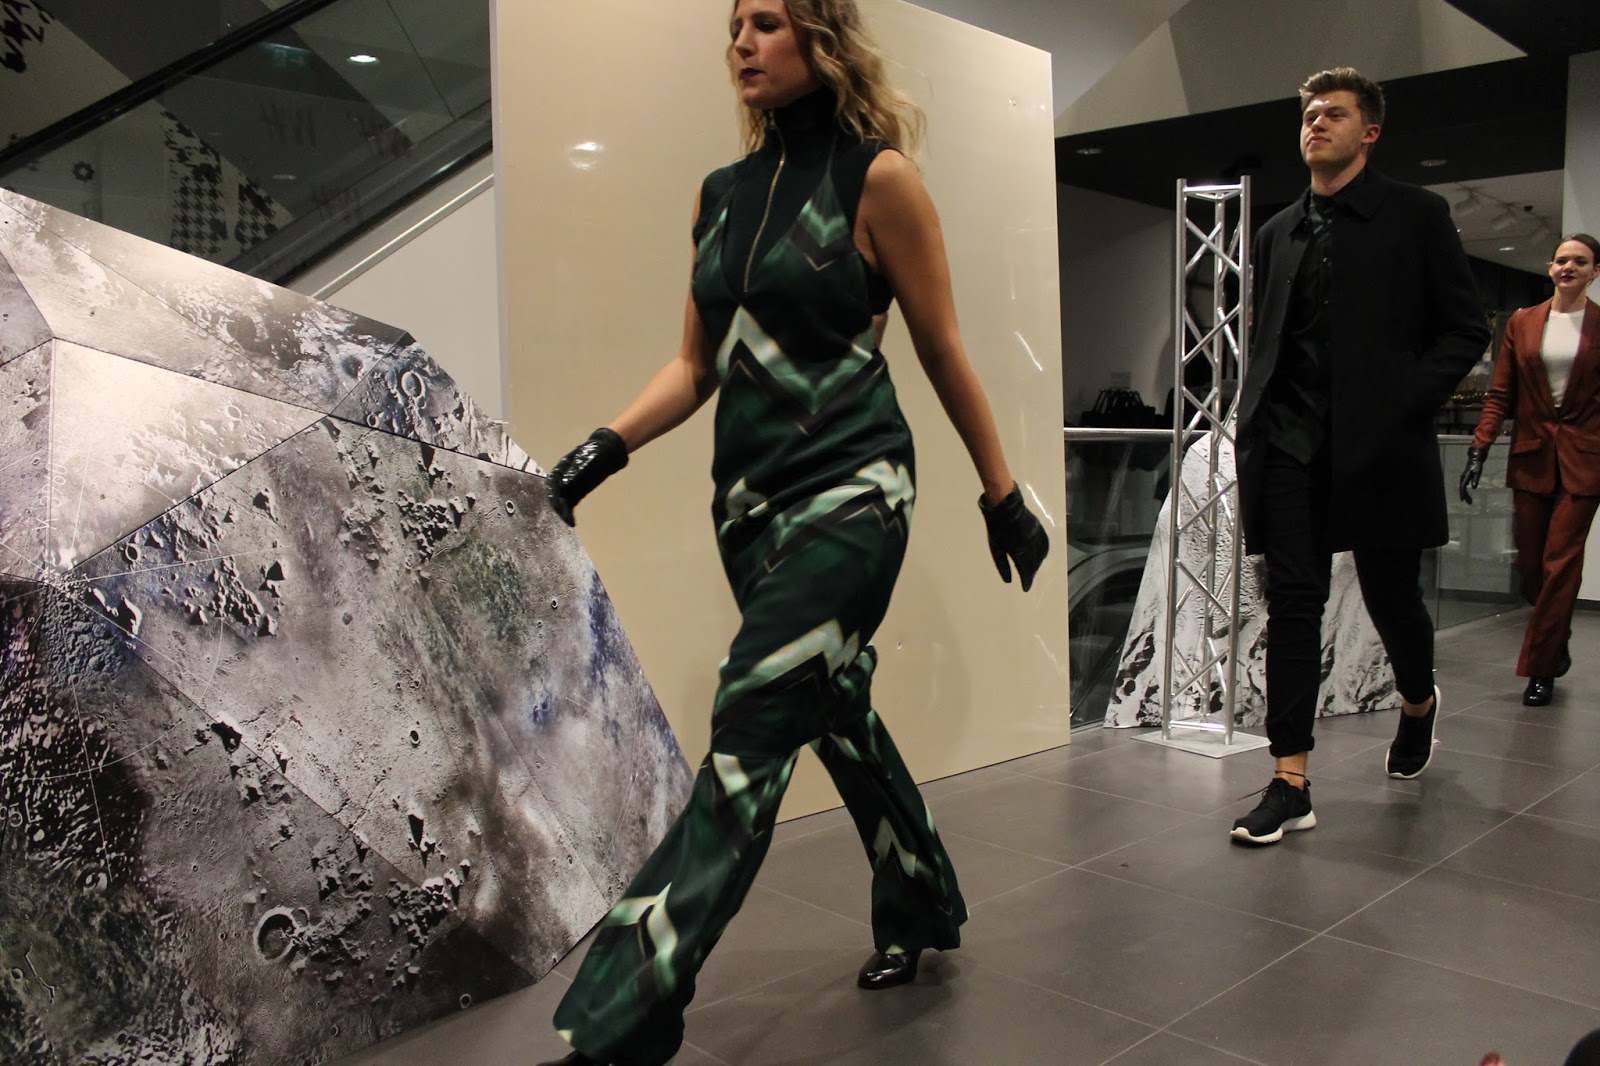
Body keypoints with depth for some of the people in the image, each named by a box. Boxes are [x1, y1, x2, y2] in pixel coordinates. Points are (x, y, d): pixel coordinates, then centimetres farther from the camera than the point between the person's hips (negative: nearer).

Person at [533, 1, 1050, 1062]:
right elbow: (699, 361, 13)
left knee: (750, 734, -11)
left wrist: (1002, 494, 3)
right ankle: (920, 909, 38)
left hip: (848, 487, -7)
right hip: (750, 495, 7)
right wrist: (610, 444, -2)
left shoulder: (876, 177, -5)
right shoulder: (720, 194, 12)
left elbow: (944, 353, -2)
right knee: (836, 707, 16)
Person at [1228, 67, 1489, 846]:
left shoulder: (1415, 216, 4)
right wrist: (1255, 421, 5)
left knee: (1391, 599, 9)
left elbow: (1466, 331, 1)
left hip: (1379, 446, -3)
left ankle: (1418, 706, 42)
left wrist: (1405, 403, -12)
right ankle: (1290, 783, -1)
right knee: (1292, 603, -3)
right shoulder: (1277, 233, 15)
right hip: (1289, 447, 3)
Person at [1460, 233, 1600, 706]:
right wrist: (1479, 449, -3)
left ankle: (1540, 669, 4)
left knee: (1560, 564, -5)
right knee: (1530, 565, 6)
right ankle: (1556, 645, 31)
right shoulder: (1522, 323, 8)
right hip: (1531, 457, 3)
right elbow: (1500, 394, 6)